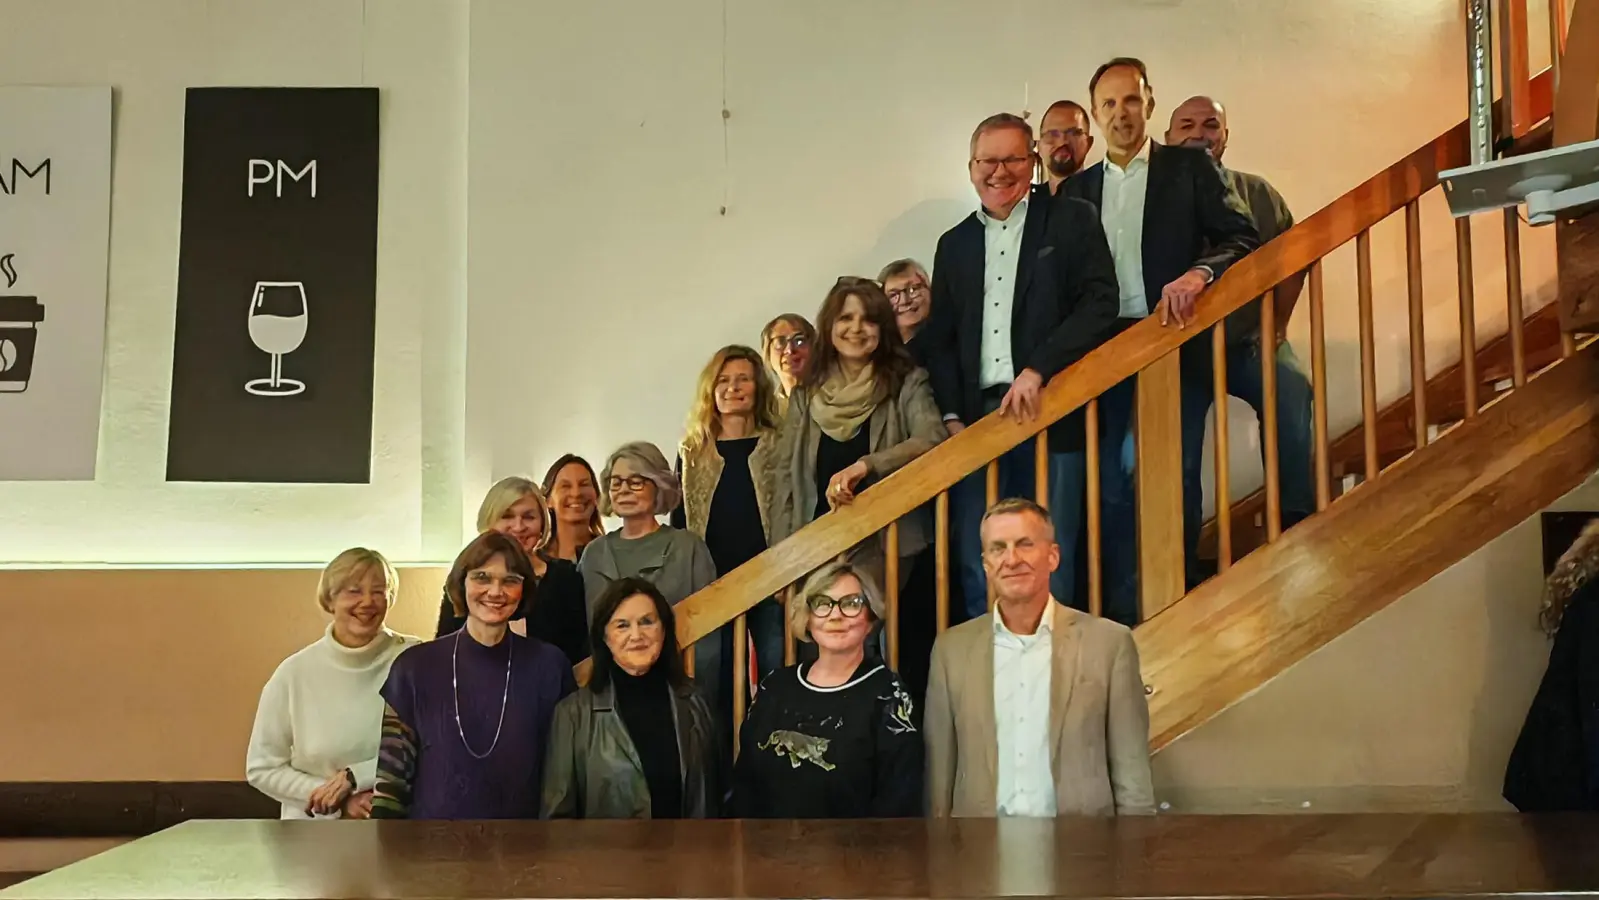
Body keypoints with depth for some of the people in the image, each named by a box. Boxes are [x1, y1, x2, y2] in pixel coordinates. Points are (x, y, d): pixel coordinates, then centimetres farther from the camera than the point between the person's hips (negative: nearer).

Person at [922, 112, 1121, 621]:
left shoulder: (1072, 223, 7)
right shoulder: (954, 244, 18)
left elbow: (1100, 303, -6)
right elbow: (940, 338, 15)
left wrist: (1038, 369, -17)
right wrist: (952, 416, 2)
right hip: (976, 421, 3)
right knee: (977, 566, 2)